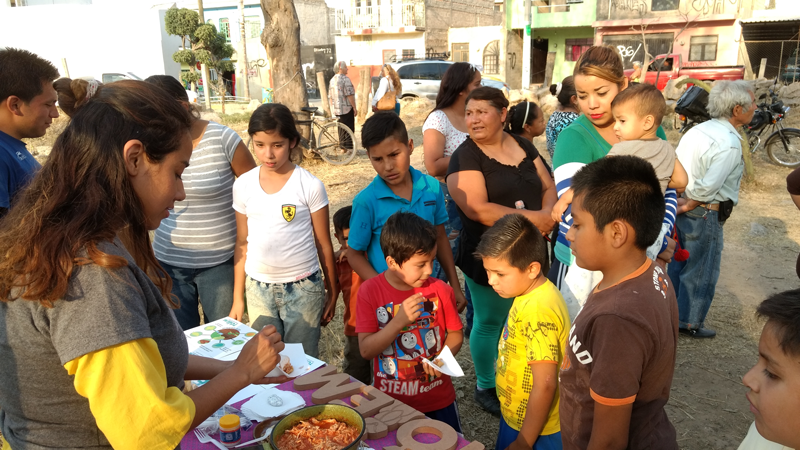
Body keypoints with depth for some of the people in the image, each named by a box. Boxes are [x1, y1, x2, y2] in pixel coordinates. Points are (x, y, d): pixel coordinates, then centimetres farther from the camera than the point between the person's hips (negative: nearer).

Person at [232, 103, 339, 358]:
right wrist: (237, 297, 9)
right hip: (258, 289, 3)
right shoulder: (244, 185, 0)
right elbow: (242, 244, 7)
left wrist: (332, 292, 3)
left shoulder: (310, 186, -9)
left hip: (303, 288, -3)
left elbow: (323, 244, -3)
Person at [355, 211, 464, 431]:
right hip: (390, 401, -1)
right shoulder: (370, 291, -14)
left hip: (438, 398, 1)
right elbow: (366, 350, -15)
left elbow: (455, 333, 2)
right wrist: (398, 321, -28)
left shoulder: (440, 290, -10)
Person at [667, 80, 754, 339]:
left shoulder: (697, 130, 6)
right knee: (702, 272, 8)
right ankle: (691, 323, 21)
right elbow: (707, 188, -26)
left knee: (678, 264, 20)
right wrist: (684, 208, -12)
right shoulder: (729, 144, -20)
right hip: (705, 214, -8)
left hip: (682, 209, 8)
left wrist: (675, 205, 6)